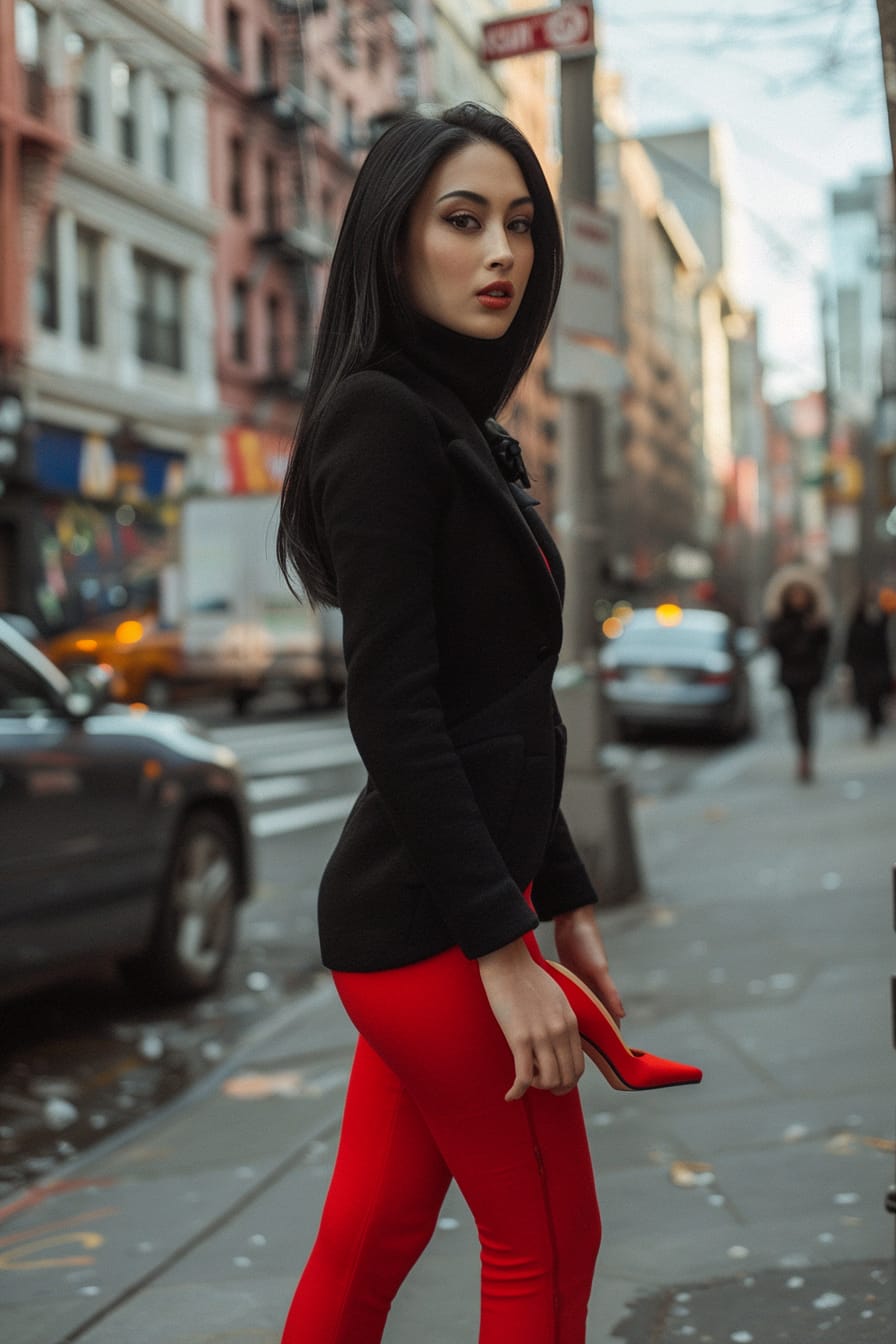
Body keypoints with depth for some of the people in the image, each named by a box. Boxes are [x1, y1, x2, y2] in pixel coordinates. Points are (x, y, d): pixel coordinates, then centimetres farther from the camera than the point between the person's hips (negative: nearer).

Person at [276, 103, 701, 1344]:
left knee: (373, 1238, 14)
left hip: (433, 909, 8)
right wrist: (502, 948, -20)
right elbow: (391, 707, -19)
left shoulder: (459, 429, 17)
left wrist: (566, 903, 18)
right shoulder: (379, 418, -11)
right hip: (432, 923, -8)